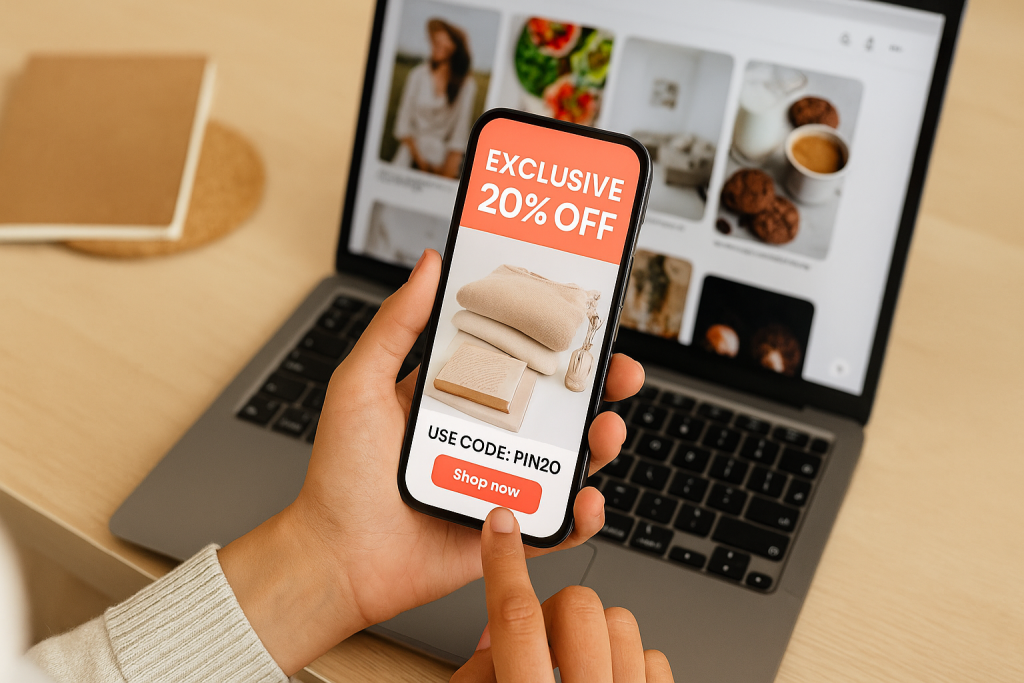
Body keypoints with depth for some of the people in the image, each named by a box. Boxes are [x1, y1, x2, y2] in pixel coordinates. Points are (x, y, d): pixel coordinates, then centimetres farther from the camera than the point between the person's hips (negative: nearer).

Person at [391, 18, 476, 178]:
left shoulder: (466, 84, -4)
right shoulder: (418, 74, 2)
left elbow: (460, 132, -5)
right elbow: (404, 122, 2)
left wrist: (448, 168, -14)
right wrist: (420, 160, -7)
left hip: (443, 158, -2)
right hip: (413, 151, 2)